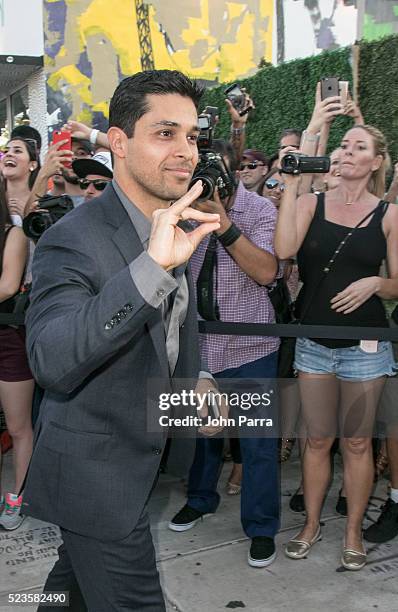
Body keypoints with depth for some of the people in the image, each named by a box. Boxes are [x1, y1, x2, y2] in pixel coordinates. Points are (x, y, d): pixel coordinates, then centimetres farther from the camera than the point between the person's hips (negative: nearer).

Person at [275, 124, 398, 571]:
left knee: (356, 442, 10)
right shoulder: (312, 203, 2)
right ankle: (311, 524, 30)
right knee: (317, 439, 11)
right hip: (314, 340, 1)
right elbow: (284, 249, -18)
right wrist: (290, 184, -15)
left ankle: (353, 531, 28)